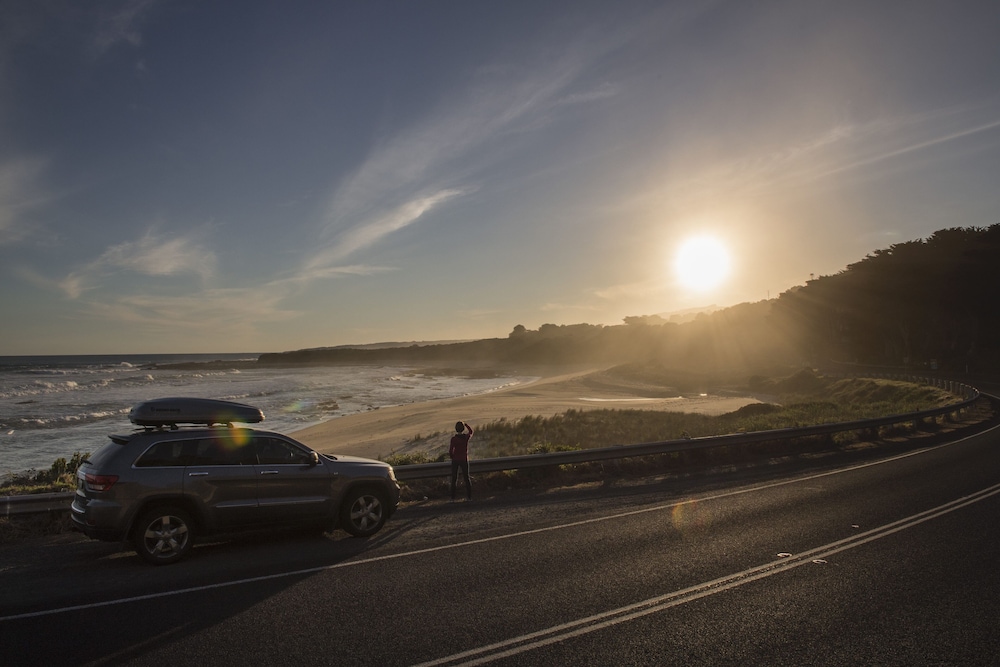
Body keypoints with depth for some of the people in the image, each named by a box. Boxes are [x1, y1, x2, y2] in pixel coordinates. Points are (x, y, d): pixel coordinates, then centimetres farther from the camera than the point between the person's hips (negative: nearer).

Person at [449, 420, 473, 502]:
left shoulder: (454, 438, -16)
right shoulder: (466, 437, -7)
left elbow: (451, 450, -15)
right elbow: (471, 431, 16)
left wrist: (452, 456, 5)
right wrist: (465, 424, 24)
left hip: (455, 460, -2)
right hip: (464, 460, 2)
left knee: (454, 479, 7)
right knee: (466, 477, 12)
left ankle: (453, 498, 7)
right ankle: (469, 496, 12)